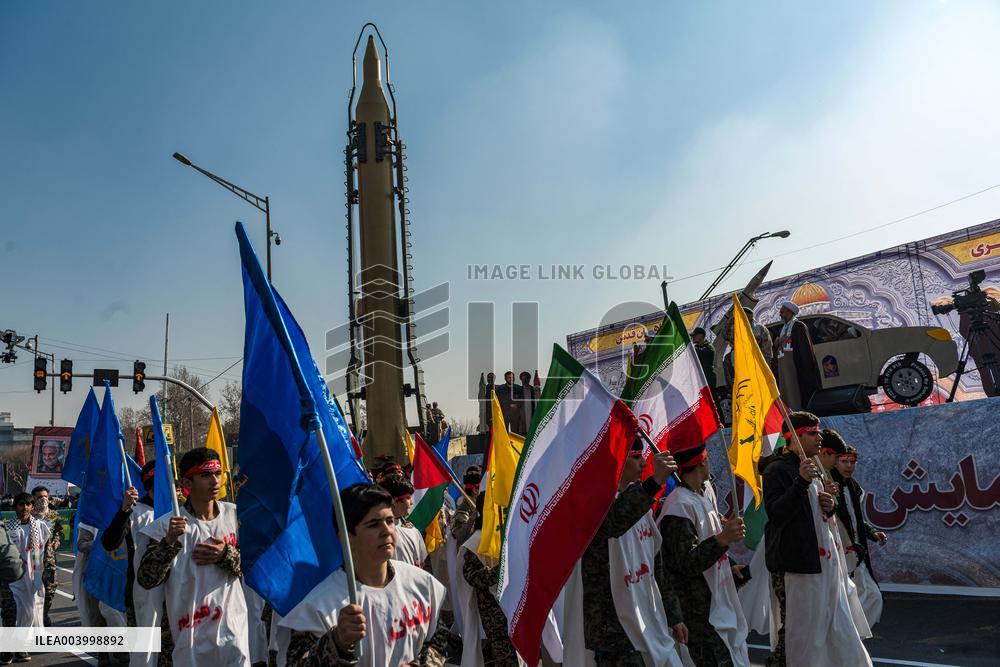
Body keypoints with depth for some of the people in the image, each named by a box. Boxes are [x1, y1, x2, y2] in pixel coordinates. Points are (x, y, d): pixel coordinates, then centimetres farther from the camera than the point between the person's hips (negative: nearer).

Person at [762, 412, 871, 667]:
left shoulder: (811, 468, 18)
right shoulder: (777, 470, -13)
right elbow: (776, 513, -24)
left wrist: (829, 505, 6)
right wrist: (801, 482, -31)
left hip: (822, 559, 10)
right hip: (795, 564, -10)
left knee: (834, 625, 15)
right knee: (800, 631, -3)